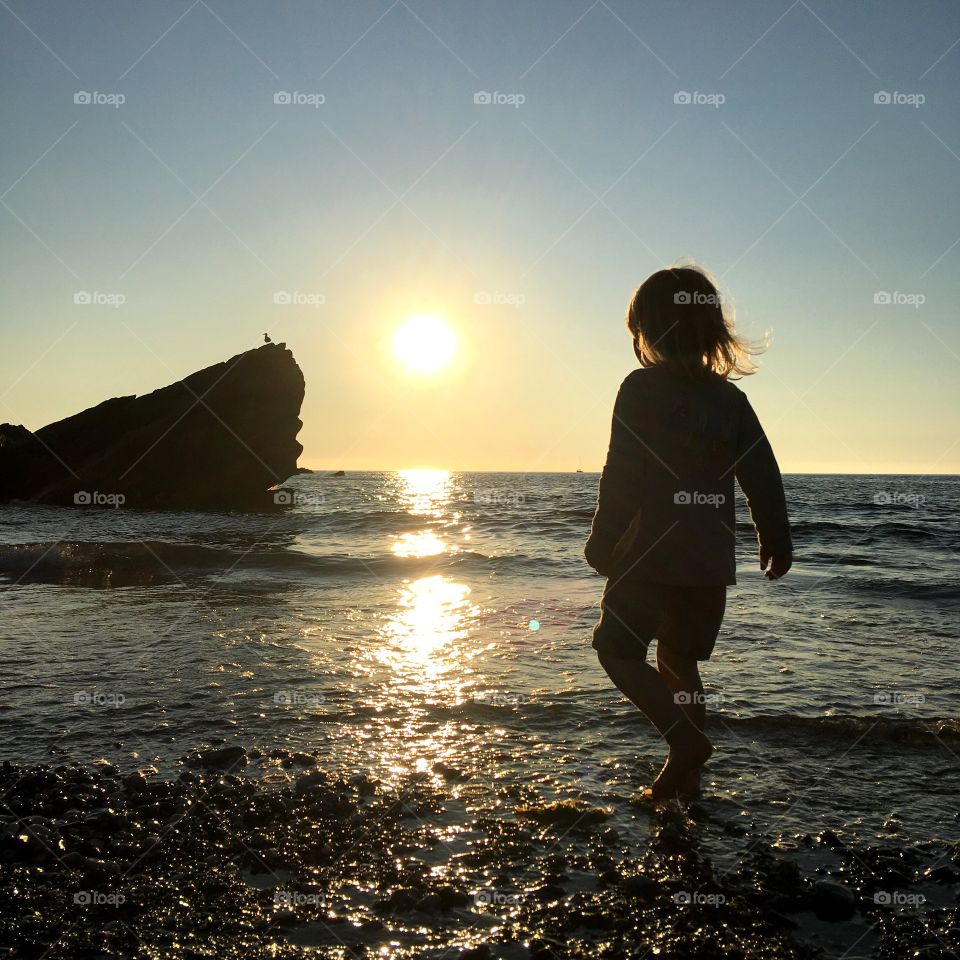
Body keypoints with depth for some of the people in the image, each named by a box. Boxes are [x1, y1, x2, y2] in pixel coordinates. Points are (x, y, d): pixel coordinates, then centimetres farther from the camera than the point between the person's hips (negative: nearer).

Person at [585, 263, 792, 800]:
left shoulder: (642, 387, -8)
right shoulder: (729, 397, 7)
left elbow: (621, 475, -11)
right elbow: (762, 474, 8)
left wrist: (603, 542, -3)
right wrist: (777, 541, 16)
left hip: (653, 553, -6)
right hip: (712, 559, 6)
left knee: (618, 648, 6)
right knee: (680, 660, 16)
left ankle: (686, 739, -9)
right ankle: (685, 776, 19)